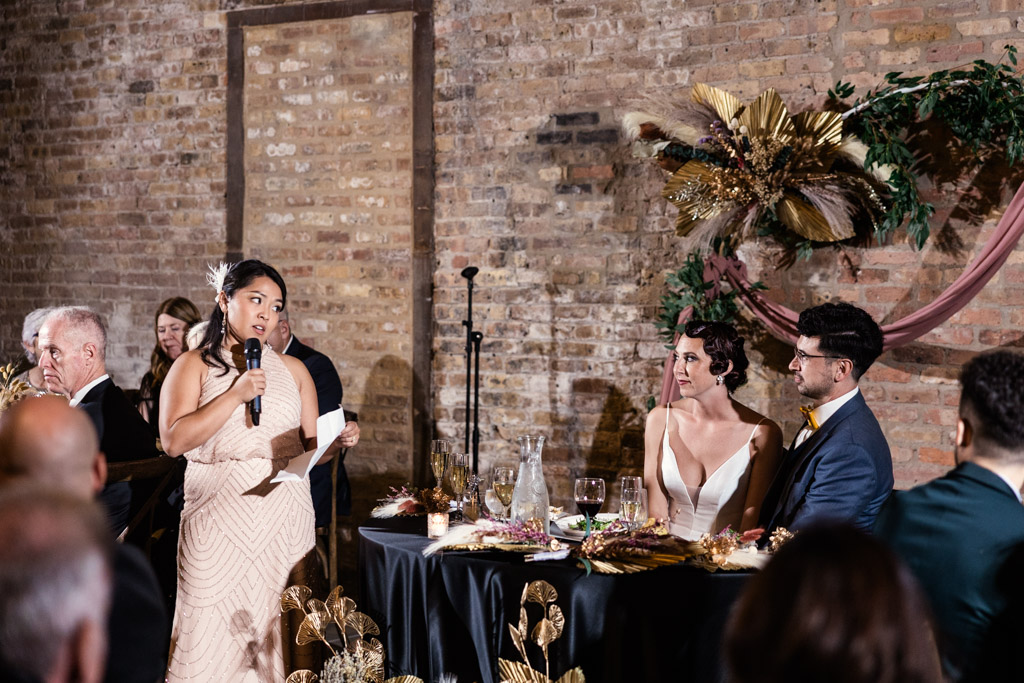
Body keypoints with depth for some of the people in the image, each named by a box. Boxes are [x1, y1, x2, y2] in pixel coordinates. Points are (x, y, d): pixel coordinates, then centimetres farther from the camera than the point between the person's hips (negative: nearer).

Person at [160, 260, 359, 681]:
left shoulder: (293, 370, 15)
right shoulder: (194, 366, 5)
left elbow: (310, 449, 14)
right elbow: (174, 440, -10)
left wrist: (338, 442, -7)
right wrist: (236, 395, -13)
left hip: (285, 524, 3)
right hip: (218, 523, -2)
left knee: (277, 638, 1)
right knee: (212, 636, -5)